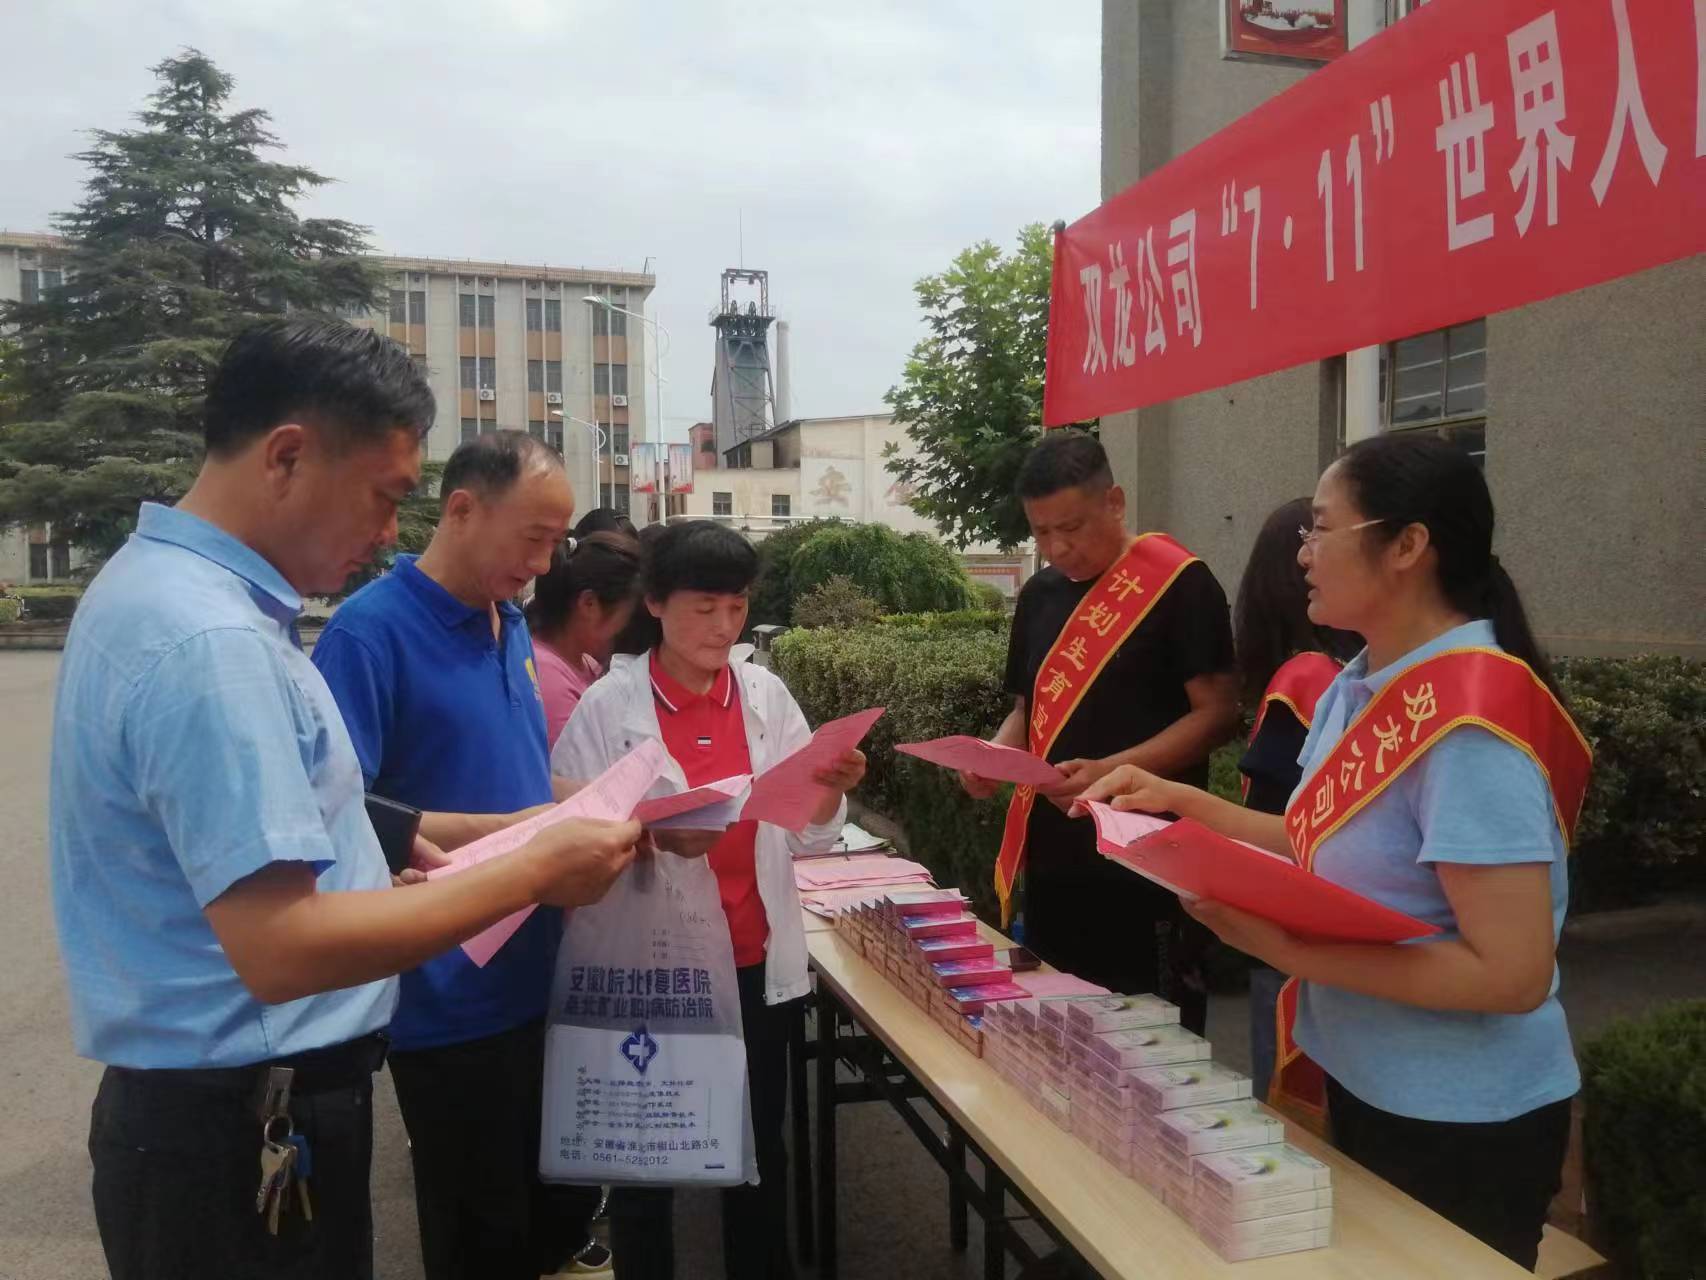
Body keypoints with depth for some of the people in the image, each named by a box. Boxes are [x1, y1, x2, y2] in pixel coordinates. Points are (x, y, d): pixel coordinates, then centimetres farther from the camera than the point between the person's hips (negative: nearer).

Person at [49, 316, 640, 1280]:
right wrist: (532, 873, -22)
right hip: (246, 1132, -9)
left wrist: (479, 835, 12)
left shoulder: (164, 583, 7)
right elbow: (282, 948, -30)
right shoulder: (208, 640, -26)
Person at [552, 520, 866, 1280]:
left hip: (753, 959, 3)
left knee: (760, 1144, 17)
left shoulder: (767, 695, 0)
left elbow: (807, 837, 2)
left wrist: (832, 793, -18)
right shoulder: (608, 705, -10)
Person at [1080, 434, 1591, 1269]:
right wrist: (1182, 803, 0)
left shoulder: (1470, 720, -27)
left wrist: (1283, 946, -29)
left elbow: (1513, 973, -28)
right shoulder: (1357, 687, 0)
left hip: (1461, 1126, -8)